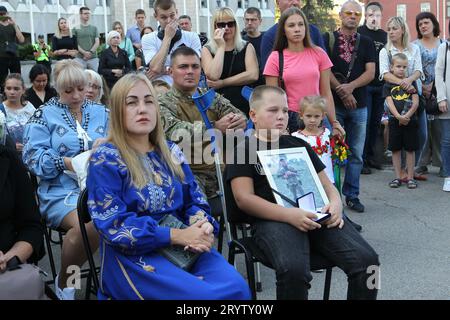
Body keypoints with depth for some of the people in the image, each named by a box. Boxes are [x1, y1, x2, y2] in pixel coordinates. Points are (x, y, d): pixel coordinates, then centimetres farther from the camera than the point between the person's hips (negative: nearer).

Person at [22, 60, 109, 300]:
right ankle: (64, 281, -6)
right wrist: (67, 163, -17)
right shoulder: (45, 114, 7)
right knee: (89, 226, -34)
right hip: (62, 189, -3)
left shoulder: (101, 113, 18)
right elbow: (32, 156, -3)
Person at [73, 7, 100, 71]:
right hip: (80, 58, -2)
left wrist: (91, 52, -10)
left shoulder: (94, 28, 14)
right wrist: (84, 52, -13)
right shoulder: (76, 28, 7)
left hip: (93, 58, 2)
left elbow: (97, 42, 6)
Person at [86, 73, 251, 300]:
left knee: (237, 287, -19)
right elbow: (113, 226, -13)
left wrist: (204, 227, -11)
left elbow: (194, 200, 14)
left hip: (185, 247, 6)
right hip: (133, 256, -5)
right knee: (206, 295, -27)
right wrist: (177, 235, -19)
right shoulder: (105, 160, -5)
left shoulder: (170, 152, 13)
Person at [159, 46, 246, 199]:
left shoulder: (212, 97, 14)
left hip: (220, 168, 5)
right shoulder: (163, 103, -1)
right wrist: (215, 126, -32)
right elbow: (176, 132, -19)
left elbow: (237, 115, -1)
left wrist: (241, 120, -25)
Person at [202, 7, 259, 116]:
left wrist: (222, 83, -7)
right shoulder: (207, 49, 7)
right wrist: (221, 47, -6)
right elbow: (213, 76, -10)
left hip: (244, 104, 1)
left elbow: (253, 75, -6)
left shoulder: (247, 47, 9)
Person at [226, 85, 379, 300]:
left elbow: (325, 184, 26)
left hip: (316, 215, 5)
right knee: (293, 270, -36)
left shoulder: (299, 145, 26)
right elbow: (244, 199, -4)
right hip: (273, 219, -4)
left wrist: (336, 203, 0)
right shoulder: (243, 150, 10)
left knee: (366, 260, -19)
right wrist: (289, 214, -18)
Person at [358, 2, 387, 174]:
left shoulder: (385, 35, 12)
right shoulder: (358, 33, -3)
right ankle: (360, 160, 3)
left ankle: (371, 156, 23)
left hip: (380, 85, 5)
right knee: (364, 121, -4)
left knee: (376, 121, 11)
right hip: (363, 85, -5)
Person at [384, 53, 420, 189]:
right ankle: (398, 177, 14)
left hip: (410, 120, 0)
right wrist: (399, 117, -19)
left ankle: (410, 177, 11)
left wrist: (407, 116, -15)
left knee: (410, 150, 4)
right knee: (396, 150, 5)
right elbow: (390, 103, -6)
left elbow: (415, 103, -3)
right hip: (395, 121, 0)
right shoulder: (388, 84, 3)